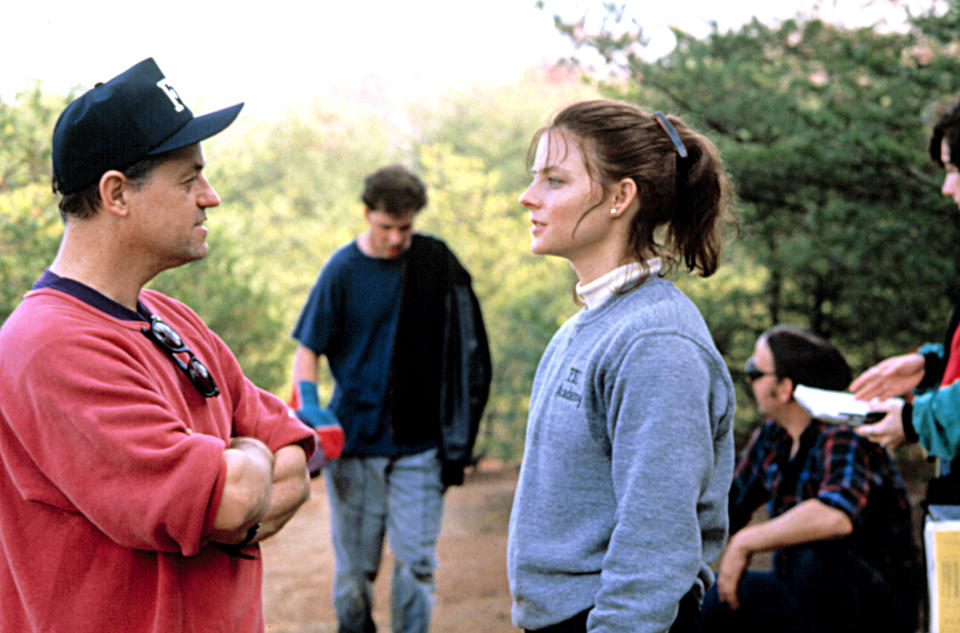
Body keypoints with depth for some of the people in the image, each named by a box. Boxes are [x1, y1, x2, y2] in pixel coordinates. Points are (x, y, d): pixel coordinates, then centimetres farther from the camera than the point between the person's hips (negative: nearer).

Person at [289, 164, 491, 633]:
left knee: (415, 561, -1)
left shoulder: (437, 264, 0)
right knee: (354, 564, 7)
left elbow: (465, 354, 5)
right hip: (353, 437, 0)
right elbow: (308, 347, 1)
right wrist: (309, 404, -19)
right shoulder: (343, 269, -1)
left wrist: (457, 441, 1)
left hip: (419, 443, 0)